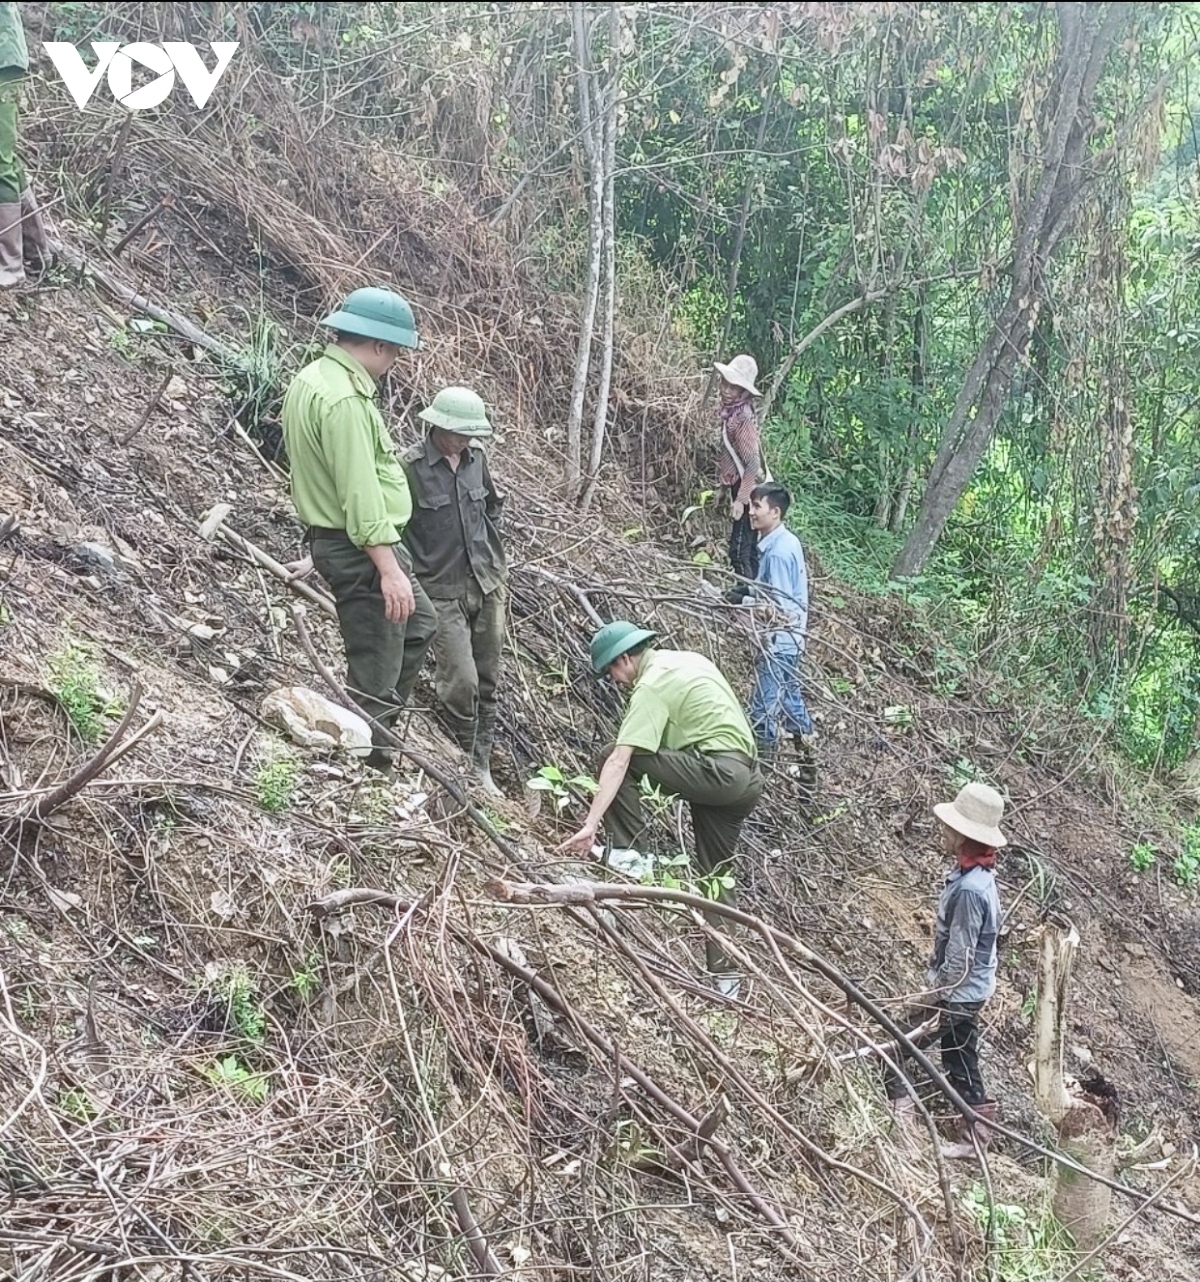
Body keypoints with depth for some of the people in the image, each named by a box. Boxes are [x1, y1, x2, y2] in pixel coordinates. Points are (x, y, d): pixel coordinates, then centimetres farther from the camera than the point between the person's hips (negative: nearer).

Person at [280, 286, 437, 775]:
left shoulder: (311, 378, 11)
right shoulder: (344, 399, -23)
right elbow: (361, 493, -27)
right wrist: (389, 568, -26)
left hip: (334, 537, 11)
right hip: (362, 547, -11)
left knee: (419, 624, 25)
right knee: (377, 672, -3)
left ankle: (369, 734, 30)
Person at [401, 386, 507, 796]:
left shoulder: (475, 456, 4)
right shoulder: (410, 467, -14)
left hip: (488, 584, 6)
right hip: (443, 592, -6)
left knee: (487, 681, 10)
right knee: (461, 682, -12)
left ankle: (482, 768, 22)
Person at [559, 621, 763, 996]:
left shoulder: (652, 686, -9)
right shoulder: (688, 658, 17)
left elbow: (619, 761, -17)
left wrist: (591, 824, -21)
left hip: (718, 773, -9)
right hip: (749, 778, 9)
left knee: (616, 759, -6)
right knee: (715, 873, 17)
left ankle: (628, 855, -2)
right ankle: (725, 974, 19)